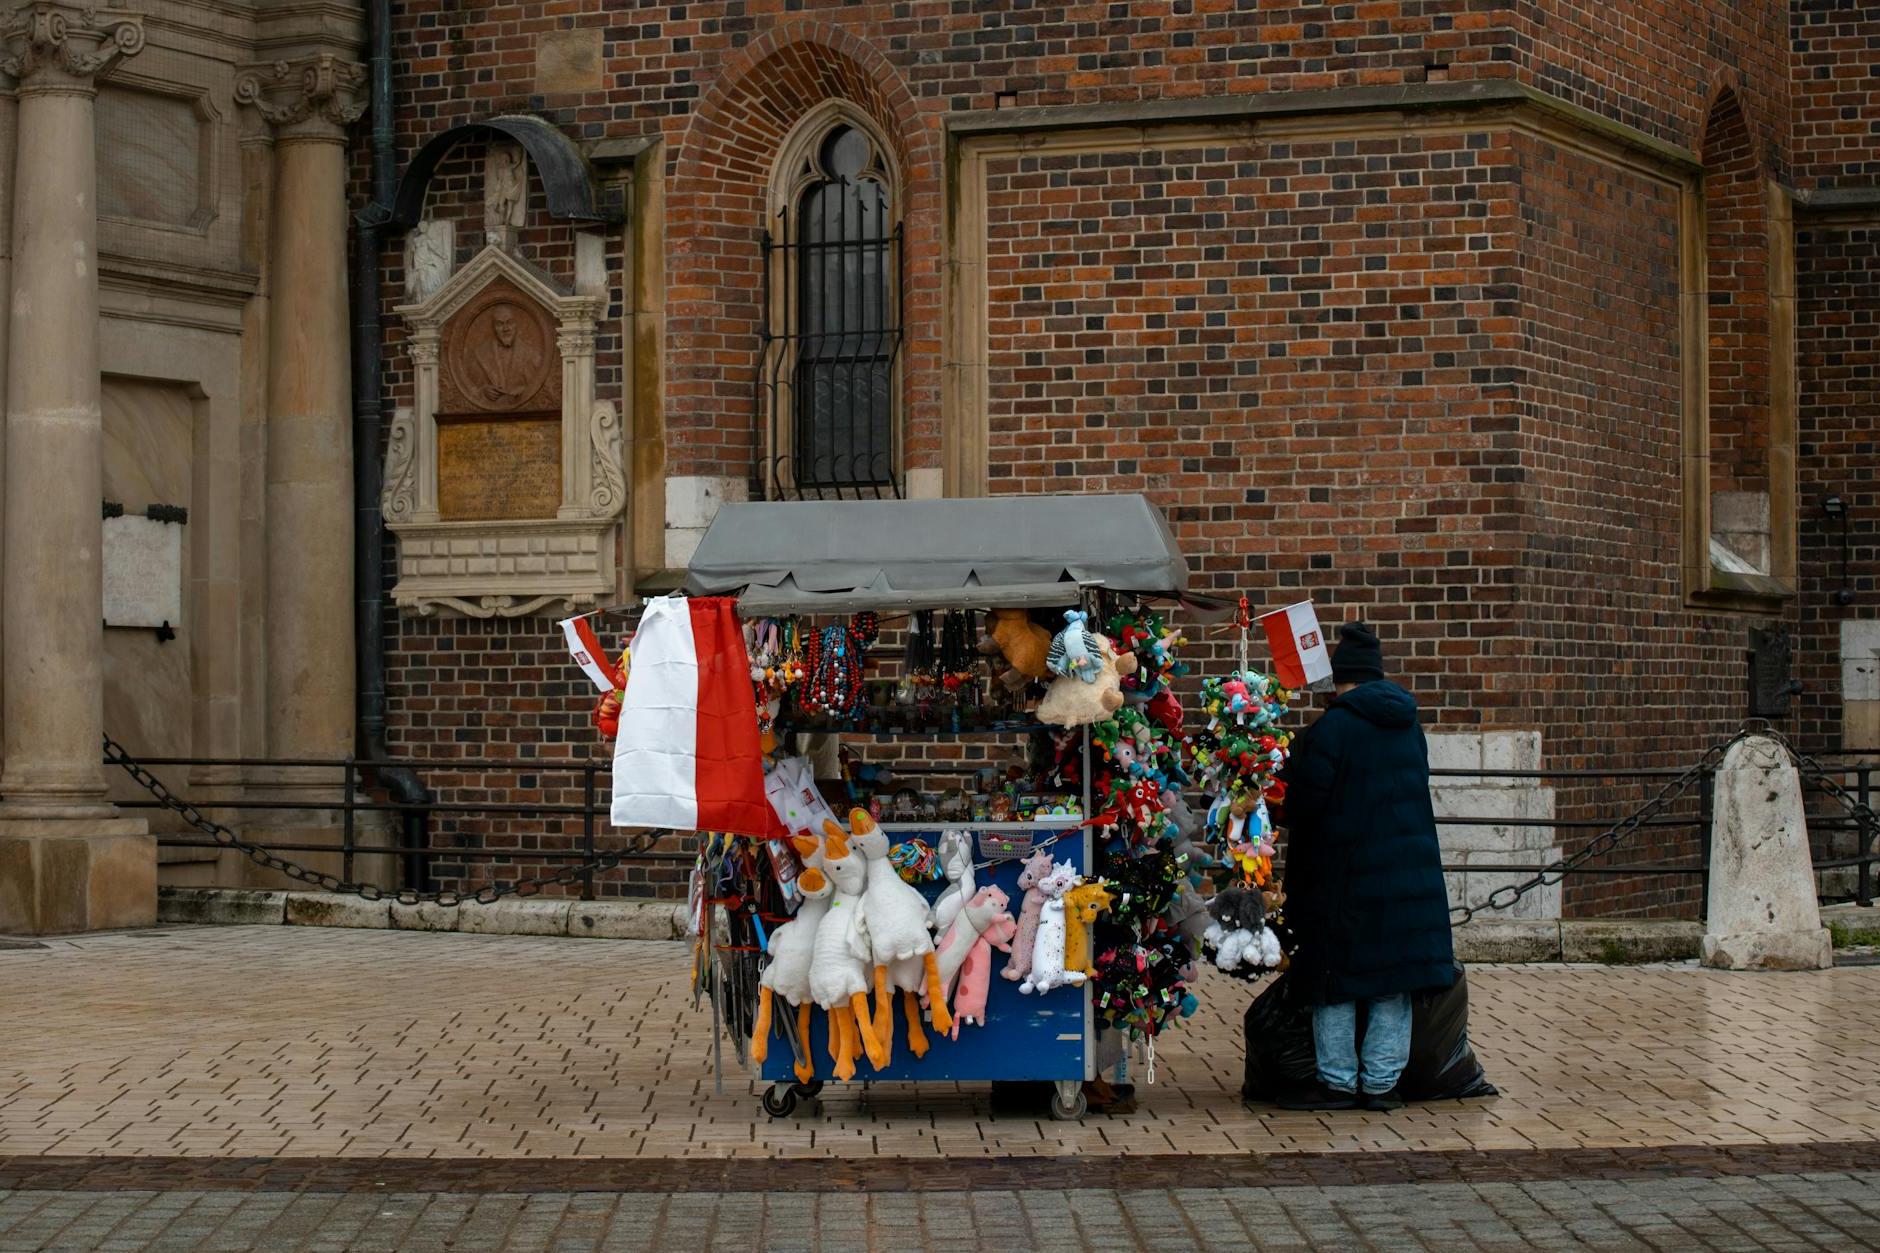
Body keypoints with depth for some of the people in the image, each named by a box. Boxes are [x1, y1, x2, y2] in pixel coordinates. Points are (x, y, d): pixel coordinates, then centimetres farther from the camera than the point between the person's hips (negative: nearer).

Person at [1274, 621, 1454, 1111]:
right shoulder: (1408, 725, 7)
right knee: (1393, 981, 9)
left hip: (1344, 875, -6)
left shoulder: (1333, 727, -15)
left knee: (1335, 977, 4)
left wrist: (1283, 813, 7)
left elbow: (1304, 799, -15)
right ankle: (1380, 1082, 11)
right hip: (1408, 872, 6)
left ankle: (1338, 1081, 7)